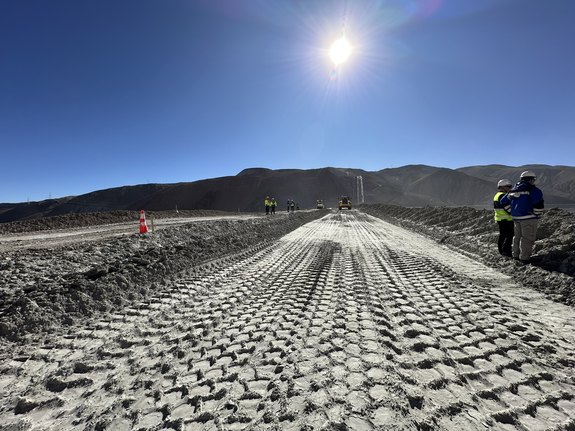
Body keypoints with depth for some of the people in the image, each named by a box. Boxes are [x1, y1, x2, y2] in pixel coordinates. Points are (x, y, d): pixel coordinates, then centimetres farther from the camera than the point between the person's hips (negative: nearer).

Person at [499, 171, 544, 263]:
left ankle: (516, 255, 25)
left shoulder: (513, 190, 12)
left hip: (516, 217, 7)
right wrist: (537, 214, -10)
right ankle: (525, 258, 2)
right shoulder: (531, 189, -9)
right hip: (528, 217, -7)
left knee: (518, 236, 17)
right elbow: (538, 198, -23)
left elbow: (503, 201, 16)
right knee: (528, 238, -1)